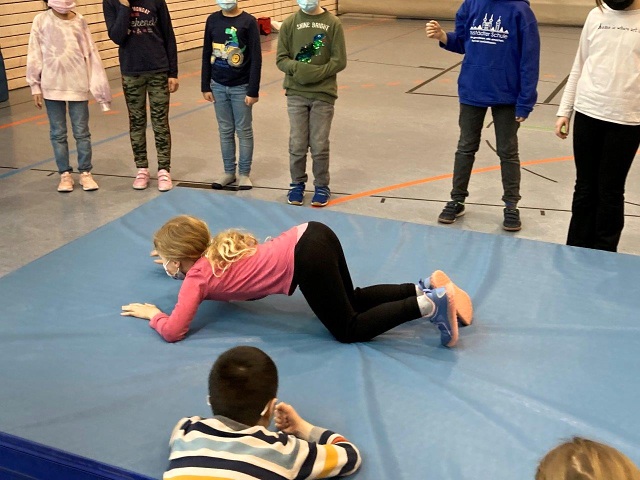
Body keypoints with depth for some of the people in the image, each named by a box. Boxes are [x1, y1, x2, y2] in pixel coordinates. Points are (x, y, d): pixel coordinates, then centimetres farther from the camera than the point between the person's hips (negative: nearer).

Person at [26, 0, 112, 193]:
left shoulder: (80, 21, 4)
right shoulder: (42, 20, -1)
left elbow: (90, 53, 5)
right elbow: (34, 54, 1)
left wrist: (98, 84, 2)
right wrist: (35, 85, 0)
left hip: (77, 84, 1)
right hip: (52, 85, -1)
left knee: (82, 132, 4)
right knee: (58, 133, 6)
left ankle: (85, 173, 15)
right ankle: (65, 174, 16)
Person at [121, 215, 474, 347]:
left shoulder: (196, 276, 3)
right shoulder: (213, 251, 24)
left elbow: (172, 332, -3)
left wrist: (152, 314, 18)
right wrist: (175, 267, 47)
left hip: (305, 257, -9)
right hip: (312, 234, 9)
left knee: (349, 331, 2)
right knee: (352, 300, 25)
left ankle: (428, 304, -12)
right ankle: (428, 287, 13)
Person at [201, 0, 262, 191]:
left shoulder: (248, 22, -9)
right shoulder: (212, 20, 3)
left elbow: (256, 59, -9)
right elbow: (207, 55, 8)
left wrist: (253, 91, -12)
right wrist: (205, 86, 4)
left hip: (241, 87, -3)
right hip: (218, 86, 4)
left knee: (244, 131, 5)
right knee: (225, 131, 11)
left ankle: (244, 173, 16)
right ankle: (229, 172, 22)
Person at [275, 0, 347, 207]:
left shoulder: (333, 23, -2)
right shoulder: (290, 23, 2)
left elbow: (339, 61, -4)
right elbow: (281, 58, 2)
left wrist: (317, 73, -15)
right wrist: (297, 68, -16)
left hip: (323, 94, -1)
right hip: (296, 93, 1)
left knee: (319, 145, 3)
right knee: (297, 144, 5)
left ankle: (322, 186, 19)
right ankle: (297, 184, 23)